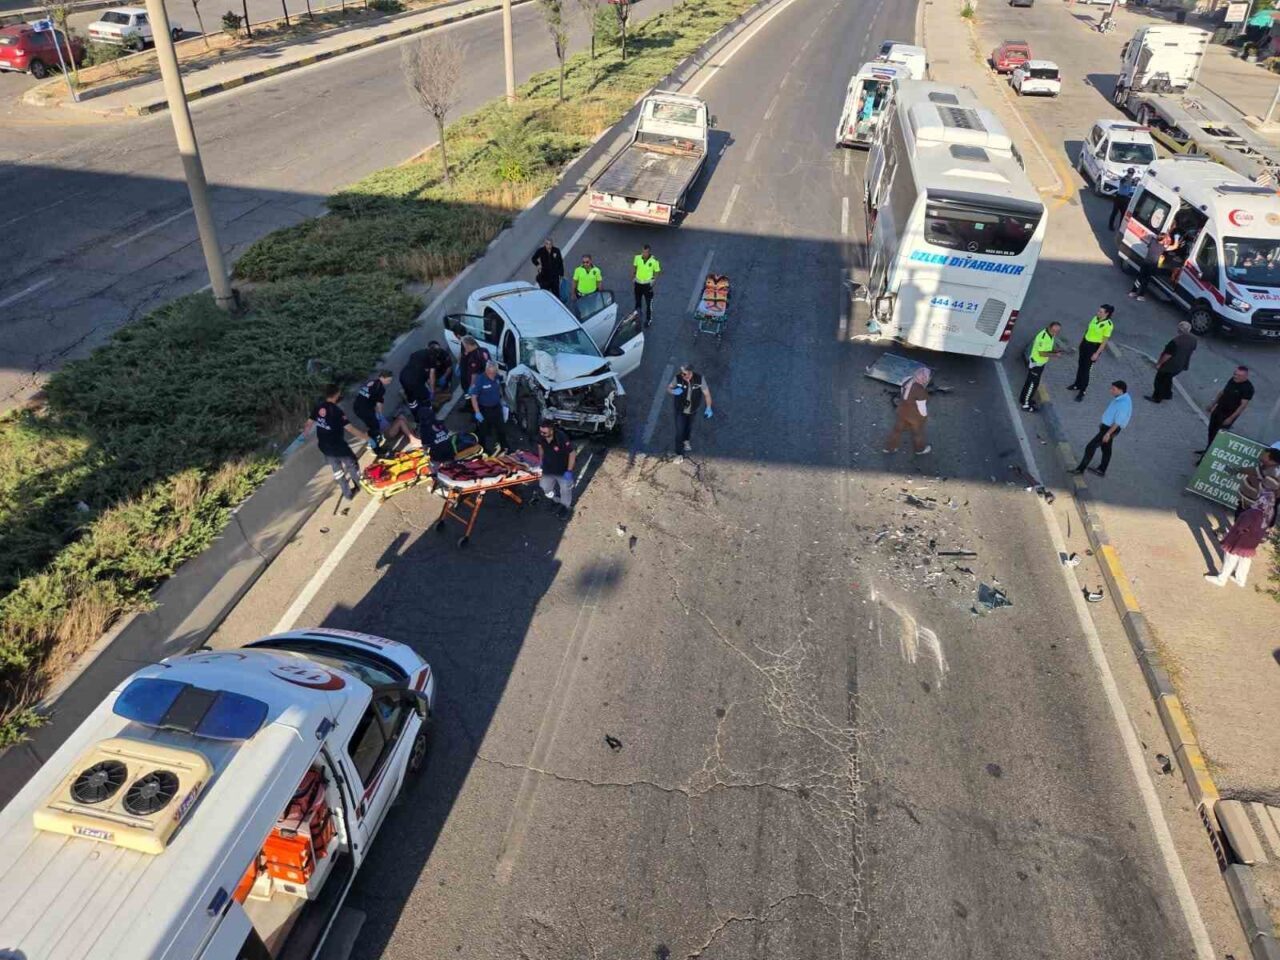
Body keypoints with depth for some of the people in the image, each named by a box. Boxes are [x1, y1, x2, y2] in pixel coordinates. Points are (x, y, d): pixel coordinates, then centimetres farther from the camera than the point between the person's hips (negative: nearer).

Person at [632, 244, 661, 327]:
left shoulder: (654, 260, -19)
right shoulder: (637, 257, -11)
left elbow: (657, 271, -6)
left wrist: (653, 280, -13)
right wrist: (632, 277, 6)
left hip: (647, 284, -3)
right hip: (638, 283, 4)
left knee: (649, 303, 4)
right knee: (637, 300, 22)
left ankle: (649, 319, 21)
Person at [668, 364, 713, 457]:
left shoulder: (699, 378, -27)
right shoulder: (678, 378, -27)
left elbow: (706, 393, -15)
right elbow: (668, 388, -12)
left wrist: (708, 408, -16)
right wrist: (674, 391, -34)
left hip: (693, 409, 2)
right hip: (680, 410, -2)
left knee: (689, 426, 28)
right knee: (679, 432, -1)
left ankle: (686, 440, 59)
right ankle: (679, 454, 17)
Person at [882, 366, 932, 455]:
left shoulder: (908, 380, -16)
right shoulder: (921, 392, -36)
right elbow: (922, 407, -24)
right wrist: (925, 416, -5)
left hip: (902, 410, 5)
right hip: (915, 416, -5)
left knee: (898, 429, 25)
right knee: (917, 432, 22)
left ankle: (889, 447, 42)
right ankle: (920, 449, 47)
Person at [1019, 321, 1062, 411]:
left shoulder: (1051, 335, 1)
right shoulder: (1043, 337, -28)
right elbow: (1041, 353, -27)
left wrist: (1055, 351, -4)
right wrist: (1055, 355, -27)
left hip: (1041, 363, 9)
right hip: (1035, 363, -9)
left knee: (1030, 381, 22)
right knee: (1032, 383, 0)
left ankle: (1024, 398, 38)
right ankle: (1026, 404, 9)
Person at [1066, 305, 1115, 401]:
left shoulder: (1108, 324, -22)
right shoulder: (1095, 318, -2)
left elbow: (1105, 341, -18)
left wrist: (1097, 353, -18)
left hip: (1094, 347, -7)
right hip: (1085, 343, 7)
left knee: (1086, 369, -1)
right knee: (1080, 365, 20)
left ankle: (1082, 392, 11)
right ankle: (1077, 384, 41)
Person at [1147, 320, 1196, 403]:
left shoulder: (1176, 341, -34)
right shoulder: (1193, 338, -8)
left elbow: (1168, 355, -27)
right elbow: (1193, 351, 8)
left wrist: (1159, 363, -14)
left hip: (1170, 365, -8)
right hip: (1182, 365, 8)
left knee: (1160, 380, 13)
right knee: (1168, 378, 29)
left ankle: (1156, 398, 27)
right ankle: (1168, 395, 43)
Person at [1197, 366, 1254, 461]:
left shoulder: (1248, 388, -23)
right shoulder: (1233, 380, -2)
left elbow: (1243, 405, -22)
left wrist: (1231, 418, -23)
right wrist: (1213, 404, 18)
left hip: (1229, 414, -8)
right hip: (1219, 409, 8)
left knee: (1218, 434, -2)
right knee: (1211, 430, 19)